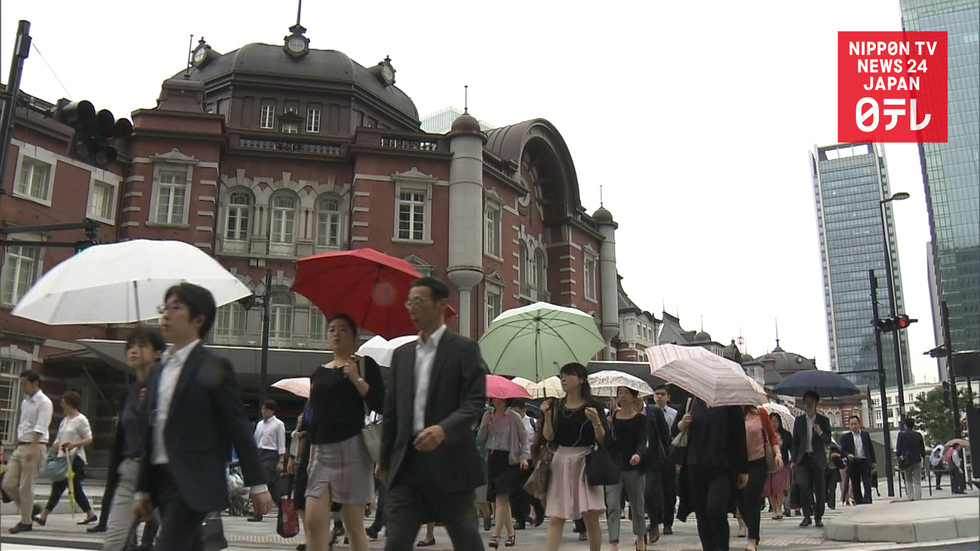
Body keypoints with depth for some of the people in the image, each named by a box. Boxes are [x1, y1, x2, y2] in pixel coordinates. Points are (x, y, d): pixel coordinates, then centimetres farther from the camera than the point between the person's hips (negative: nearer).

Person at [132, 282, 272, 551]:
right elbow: (151, 433, 18)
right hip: (162, 479, 7)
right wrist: (143, 490, 17)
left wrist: (257, 484, -9)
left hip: (193, 483, -7)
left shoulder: (213, 367, -7)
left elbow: (239, 427, -8)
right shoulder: (158, 370, 15)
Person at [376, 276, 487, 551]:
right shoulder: (402, 354, 15)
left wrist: (443, 429, -27)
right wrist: (384, 461, 18)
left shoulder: (464, 348, -1)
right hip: (407, 464, 4)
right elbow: (391, 411, 18)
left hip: (450, 461, -4)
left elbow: (475, 402, -10)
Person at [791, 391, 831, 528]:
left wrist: (820, 432, -19)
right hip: (803, 458, 0)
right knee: (803, 485, -15)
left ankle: (818, 517, 15)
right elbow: (795, 442, 10)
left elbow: (828, 441, 2)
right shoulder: (799, 420, 9)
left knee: (819, 489, 2)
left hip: (817, 459, 0)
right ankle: (807, 515, -5)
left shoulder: (823, 420, 5)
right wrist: (793, 460, 5)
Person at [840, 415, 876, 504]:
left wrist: (874, 461, 6)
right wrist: (848, 455, -21)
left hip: (865, 462, 0)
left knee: (867, 483, -8)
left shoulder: (865, 434, 10)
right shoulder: (846, 437, 4)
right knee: (855, 485, 4)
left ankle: (867, 500, -10)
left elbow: (871, 448, 12)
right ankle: (859, 502, 10)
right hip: (853, 463, 0)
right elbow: (843, 450, 1)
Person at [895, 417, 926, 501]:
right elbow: (922, 448, 7)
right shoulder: (918, 434, 1)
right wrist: (924, 458, 17)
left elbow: (898, 448, -5)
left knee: (908, 480, 12)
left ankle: (911, 497, 1)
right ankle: (918, 498, 1)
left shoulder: (901, 434, -6)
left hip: (906, 460, -1)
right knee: (917, 481, 5)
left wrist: (898, 456, 8)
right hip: (917, 460, 1)